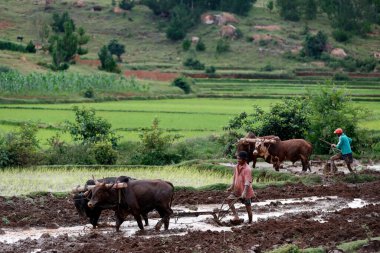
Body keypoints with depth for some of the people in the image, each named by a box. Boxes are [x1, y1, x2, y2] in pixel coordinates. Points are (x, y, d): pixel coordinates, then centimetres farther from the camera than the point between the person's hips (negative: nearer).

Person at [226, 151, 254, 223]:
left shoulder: (247, 169, -22)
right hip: (237, 190, 8)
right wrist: (231, 187, 16)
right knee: (229, 199, 1)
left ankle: (250, 222, 20)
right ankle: (236, 216, 2)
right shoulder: (237, 167, 2)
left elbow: (247, 182, -29)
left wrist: (244, 193, -37)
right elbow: (234, 177, 17)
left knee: (248, 207, 4)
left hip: (245, 192, -8)